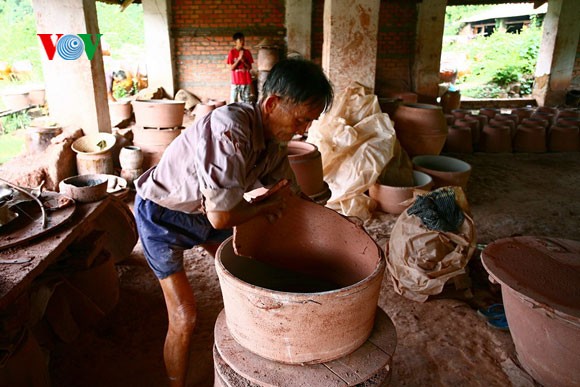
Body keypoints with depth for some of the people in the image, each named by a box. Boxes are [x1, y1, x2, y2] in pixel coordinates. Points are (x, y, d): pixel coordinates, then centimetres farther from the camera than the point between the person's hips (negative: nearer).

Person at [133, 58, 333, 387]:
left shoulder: (274, 137, -10)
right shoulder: (230, 129, -37)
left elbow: (289, 193, 3)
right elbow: (220, 216, -38)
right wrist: (268, 208, -20)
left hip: (204, 209, 8)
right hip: (162, 214, -7)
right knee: (185, 317, -8)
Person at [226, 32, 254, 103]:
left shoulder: (247, 52, 6)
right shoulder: (232, 52, -2)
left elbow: (250, 67, 4)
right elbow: (231, 68, -6)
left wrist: (243, 60, -13)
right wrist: (239, 59, -15)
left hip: (246, 81, 3)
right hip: (236, 81, -3)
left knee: (246, 101, 5)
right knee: (233, 102, -4)